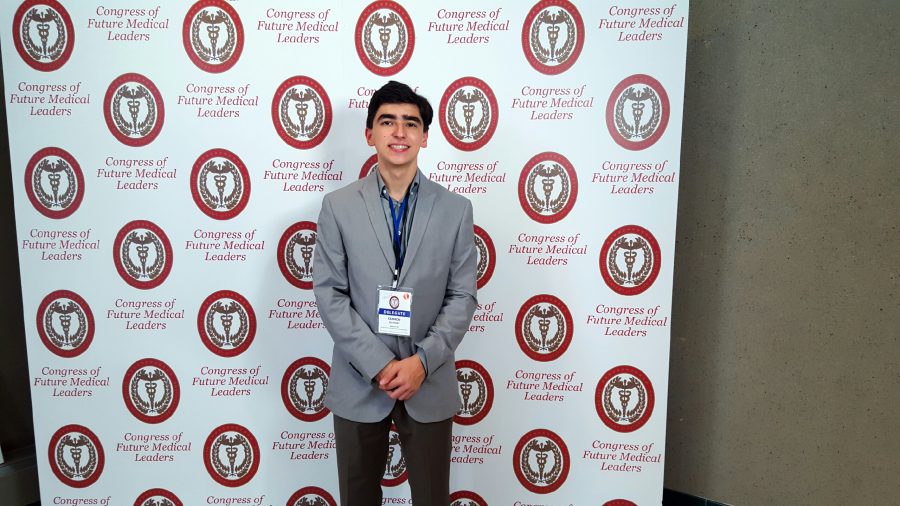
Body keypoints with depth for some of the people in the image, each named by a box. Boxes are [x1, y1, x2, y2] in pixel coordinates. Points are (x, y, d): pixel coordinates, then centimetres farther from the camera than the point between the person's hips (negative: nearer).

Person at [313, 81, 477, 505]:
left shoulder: (455, 209, 0)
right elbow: (328, 293, -5)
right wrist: (378, 364, -13)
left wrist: (422, 362, -13)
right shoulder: (338, 206, -2)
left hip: (429, 384, 0)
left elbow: (462, 296, -1)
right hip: (358, 384, 0)